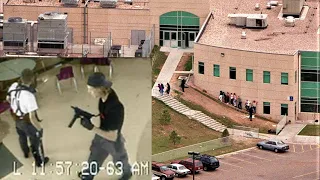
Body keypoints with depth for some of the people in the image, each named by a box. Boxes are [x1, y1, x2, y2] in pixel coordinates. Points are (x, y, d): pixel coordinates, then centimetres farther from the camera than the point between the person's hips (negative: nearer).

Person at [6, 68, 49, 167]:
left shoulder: (14, 86, -19)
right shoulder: (29, 95, -39)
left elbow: (8, 98, 3)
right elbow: (32, 118, -35)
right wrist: (39, 128, -18)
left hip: (17, 119, 6)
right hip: (28, 122, -6)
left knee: (22, 136, 35)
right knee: (36, 141, 21)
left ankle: (26, 152, 64)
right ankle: (40, 161, 44)